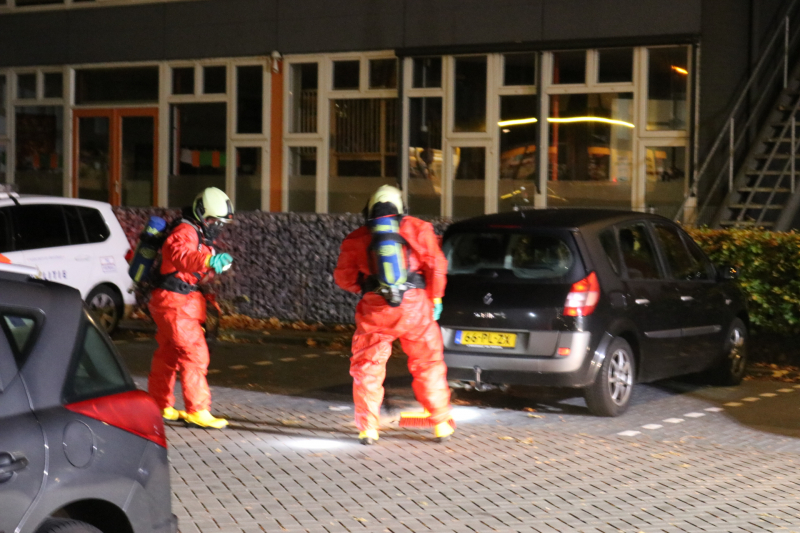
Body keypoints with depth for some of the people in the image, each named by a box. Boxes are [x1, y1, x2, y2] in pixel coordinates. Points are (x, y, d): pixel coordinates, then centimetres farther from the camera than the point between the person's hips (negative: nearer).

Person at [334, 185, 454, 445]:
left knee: (367, 367, 11)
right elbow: (436, 264, 2)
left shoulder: (356, 238, 9)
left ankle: (368, 428, 6)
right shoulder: (418, 228, 8)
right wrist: (436, 297, 10)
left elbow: (344, 277, 8)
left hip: (375, 308, 0)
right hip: (415, 304, 0)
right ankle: (441, 424, 16)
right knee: (429, 364, 13)